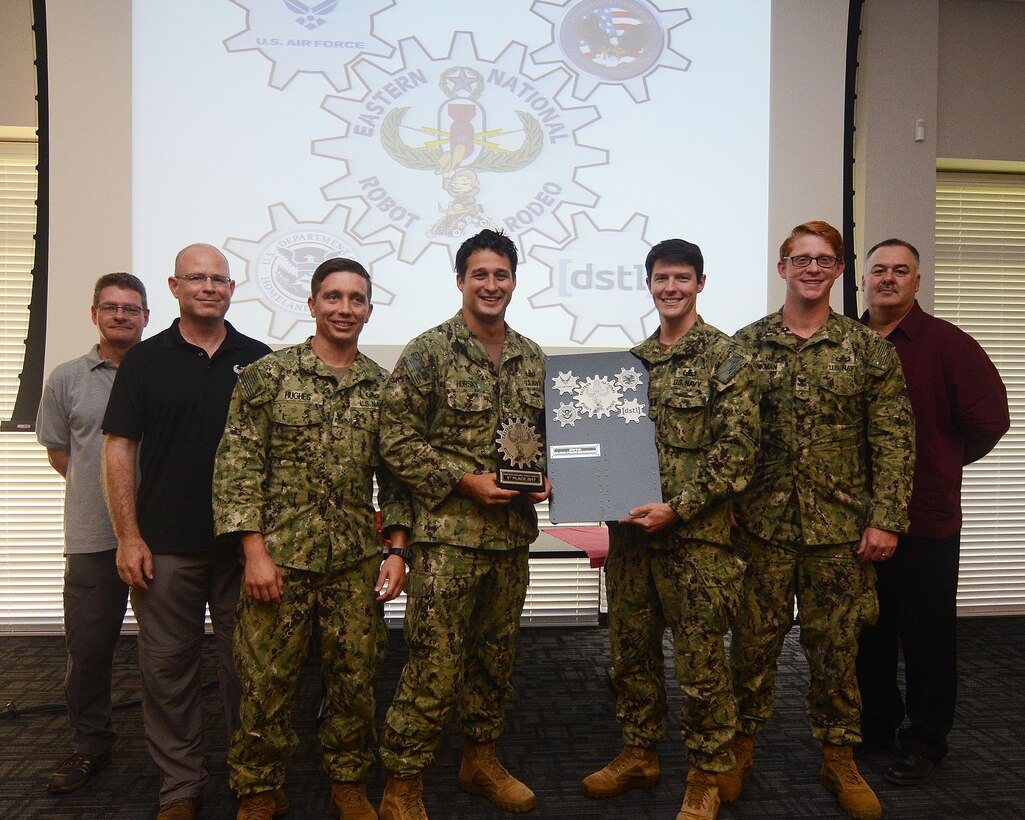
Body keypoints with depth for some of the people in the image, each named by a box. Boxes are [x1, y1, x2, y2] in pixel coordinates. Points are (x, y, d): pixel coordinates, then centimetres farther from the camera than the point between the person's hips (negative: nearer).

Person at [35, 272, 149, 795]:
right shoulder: (67, 379, 6)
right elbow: (58, 452, 14)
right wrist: (102, 487, 7)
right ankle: (90, 746, 28)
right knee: (87, 648, 9)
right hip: (92, 537, 1)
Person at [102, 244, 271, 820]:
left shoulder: (259, 360, 7)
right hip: (166, 548, 0)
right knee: (169, 669, 6)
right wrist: (129, 536, -6)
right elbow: (119, 448, 2)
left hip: (244, 543, 1)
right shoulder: (145, 361, 4)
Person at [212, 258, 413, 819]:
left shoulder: (382, 387, 8)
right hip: (280, 556, -3)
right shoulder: (267, 375, -2)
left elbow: (394, 475, 12)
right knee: (266, 680, 5)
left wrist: (396, 549, 3)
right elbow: (236, 466, -5)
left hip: (357, 562, 3)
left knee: (356, 678, 11)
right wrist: (255, 551, -11)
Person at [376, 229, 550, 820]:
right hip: (449, 533, -6)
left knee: (497, 655, 17)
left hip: (513, 534, 6)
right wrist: (465, 479, -18)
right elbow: (398, 441, -10)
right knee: (436, 665, -3)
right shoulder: (429, 352, -7)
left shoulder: (533, 358, 10)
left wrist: (546, 479, 0)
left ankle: (481, 759, 37)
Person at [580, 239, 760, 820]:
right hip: (631, 530, 6)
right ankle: (639, 755, 32)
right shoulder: (634, 358, 13)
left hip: (697, 534, -6)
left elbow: (738, 450, -12)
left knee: (701, 658, 3)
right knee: (632, 649, 15)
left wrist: (677, 507, -18)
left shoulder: (726, 357, -6)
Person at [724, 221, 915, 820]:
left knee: (836, 645, 10)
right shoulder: (746, 344, 2)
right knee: (754, 641, 9)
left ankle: (840, 757, 27)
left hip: (840, 526, 0)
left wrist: (885, 519, -6)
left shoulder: (870, 349, 1)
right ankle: (740, 746, 27)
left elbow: (894, 442, 0)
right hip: (761, 524, 0)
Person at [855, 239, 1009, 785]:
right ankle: (875, 724, 34)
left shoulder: (946, 344, -8)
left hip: (925, 518, -4)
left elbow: (989, 418, -8)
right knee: (867, 628, 16)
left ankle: (925, 741, 25)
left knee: (927, 636, 8)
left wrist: (943, 463, 1)